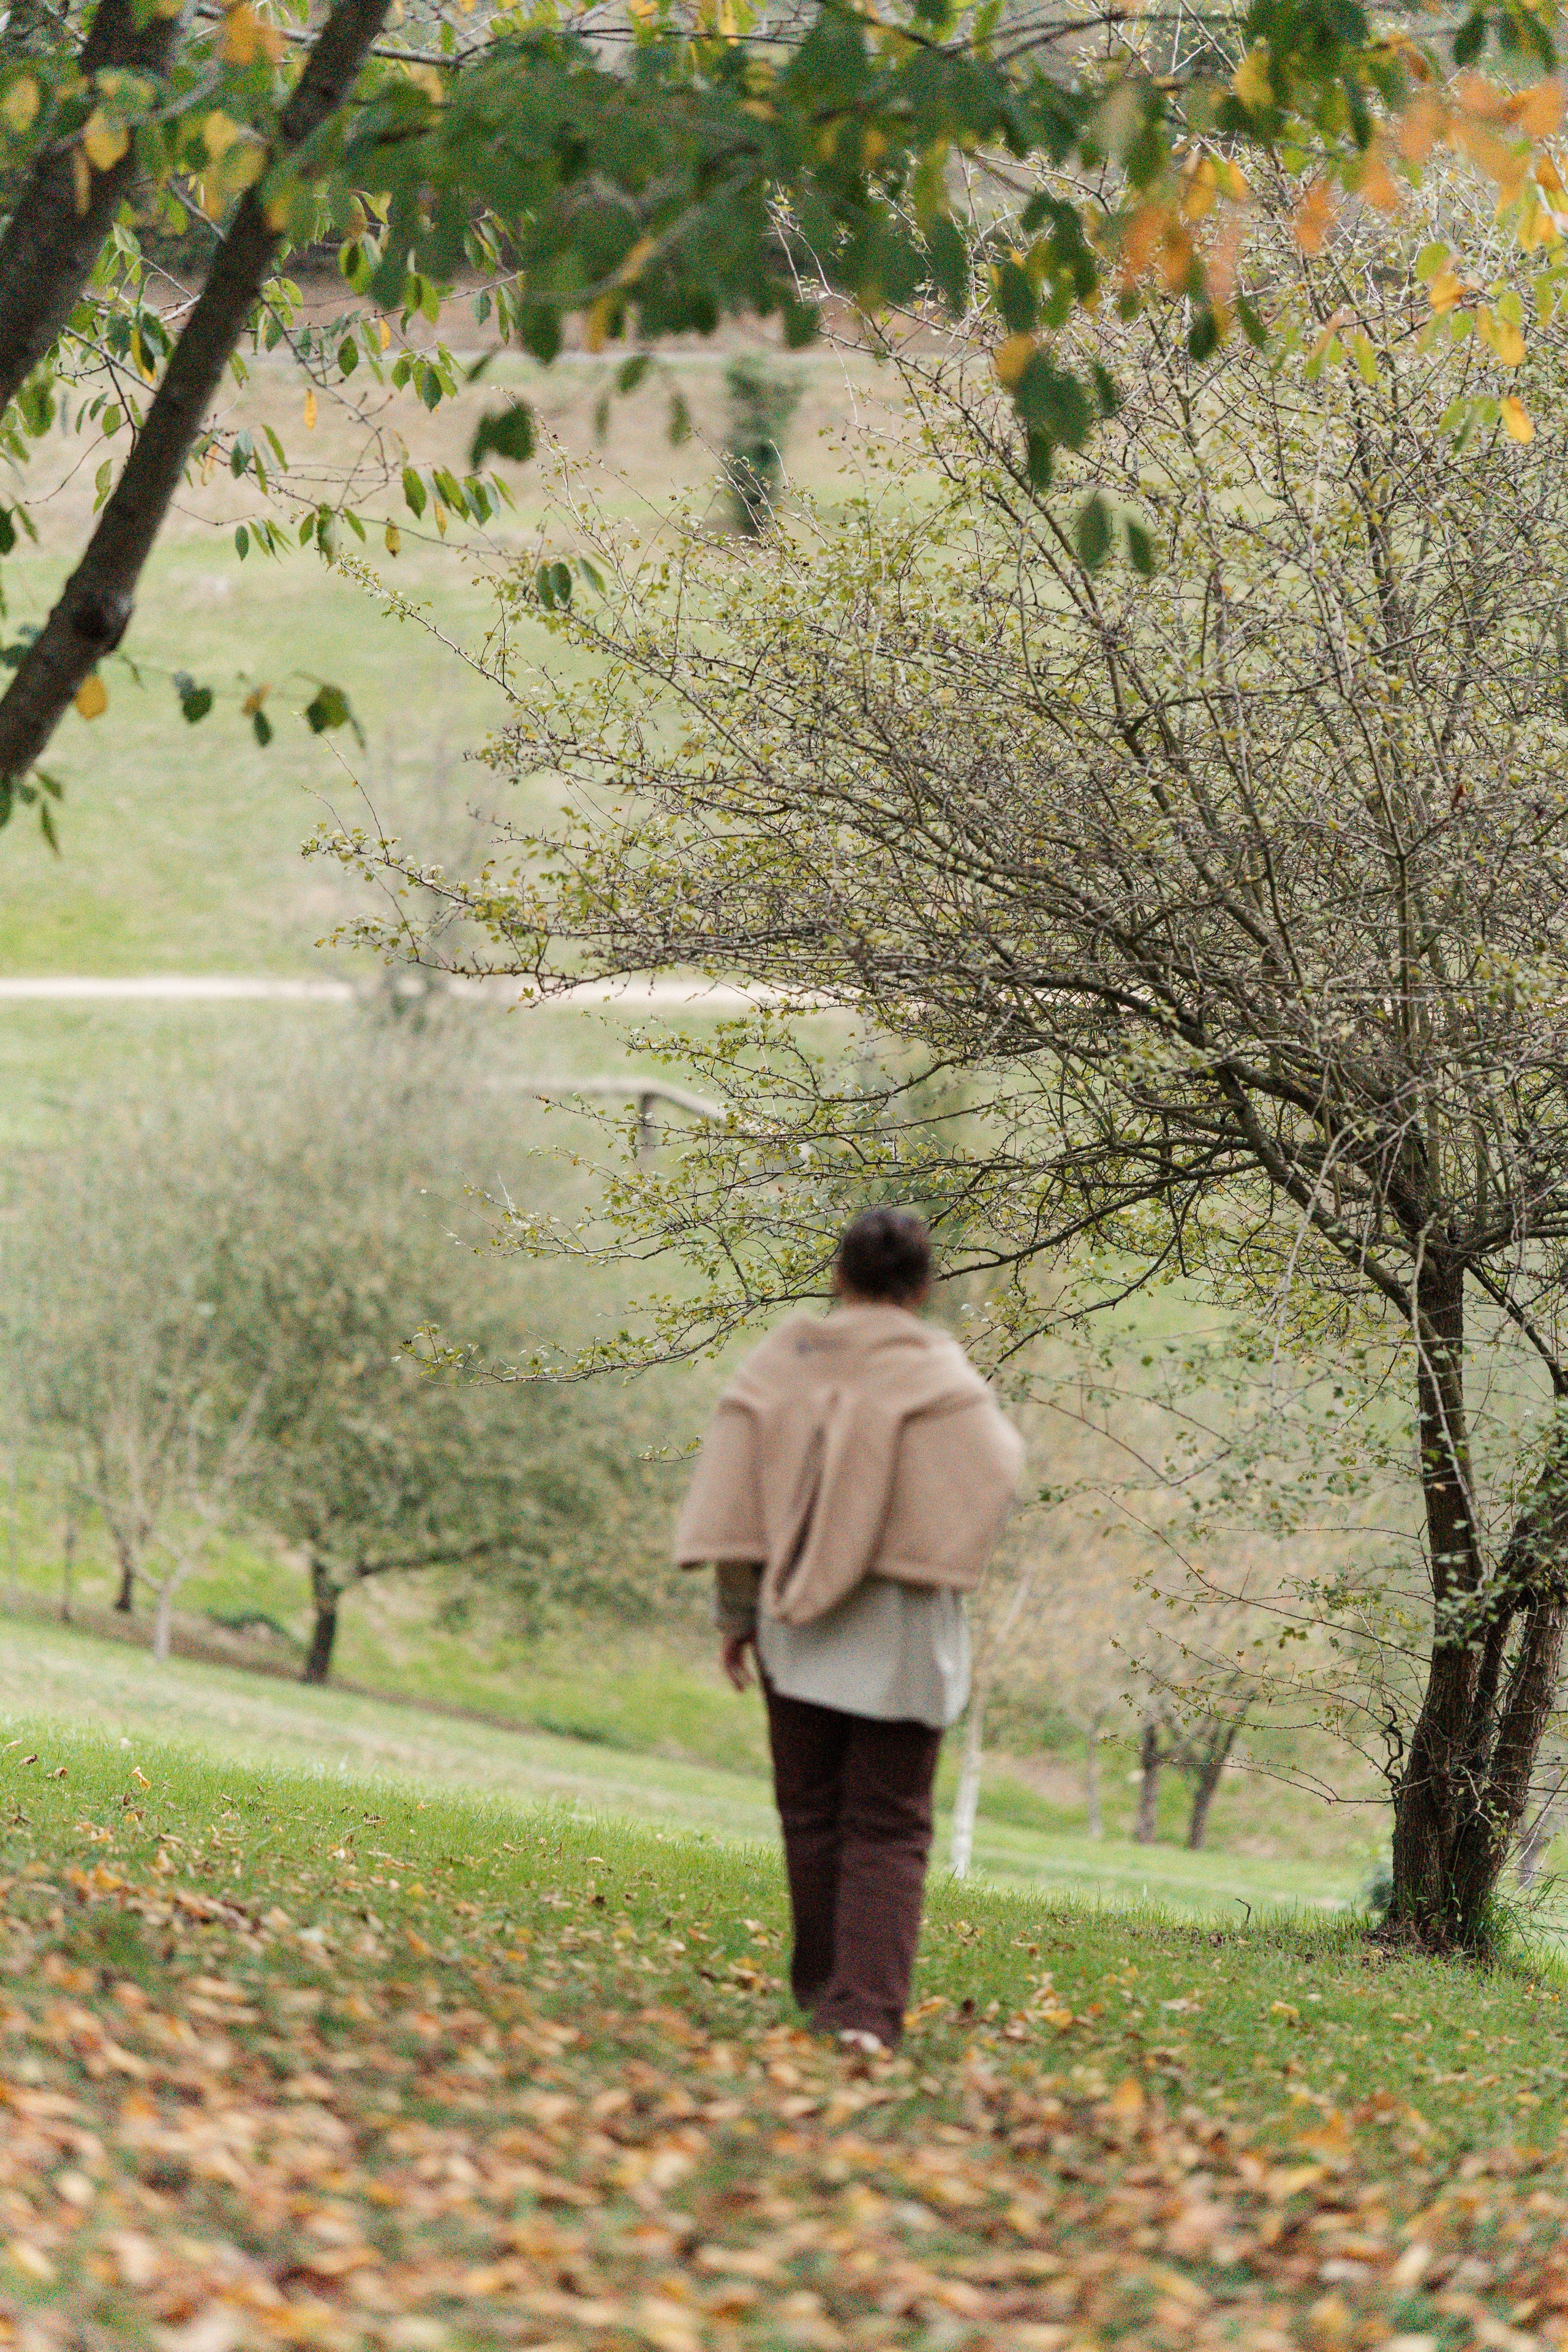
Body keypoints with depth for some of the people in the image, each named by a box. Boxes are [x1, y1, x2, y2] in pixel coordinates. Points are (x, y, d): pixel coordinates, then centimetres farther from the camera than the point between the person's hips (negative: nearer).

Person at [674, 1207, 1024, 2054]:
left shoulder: (782, 1358, 1)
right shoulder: (936, 1372, -7)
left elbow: (734, 1492, 0)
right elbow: (991, 1473, -15)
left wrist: (736, 1610, 5)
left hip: (797, 1619, 3)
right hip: (902, 1629, -2)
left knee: (811, 1811, 16)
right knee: (888, 1826, 1)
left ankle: (822, 1985, 24)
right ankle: (866, 2006, -11)